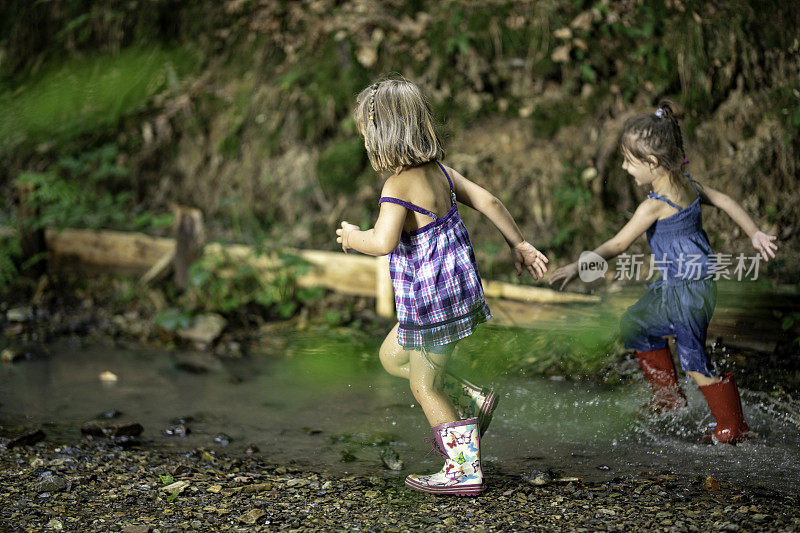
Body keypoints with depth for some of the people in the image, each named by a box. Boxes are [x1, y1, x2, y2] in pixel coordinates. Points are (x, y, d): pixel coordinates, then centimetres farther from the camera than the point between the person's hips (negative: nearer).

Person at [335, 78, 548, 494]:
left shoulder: (398, 186, -23)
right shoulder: (439, 171, 3)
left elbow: (383, 241, -35)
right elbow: (488, 201, 6)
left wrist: (352, 237, -14)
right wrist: (519, 246, 15)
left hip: (431, 299, -9)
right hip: (453, 285, 9)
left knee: (424, 385, 8)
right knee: (391, 356, 25)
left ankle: (464, 470, 18)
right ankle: (472, 403, 24)